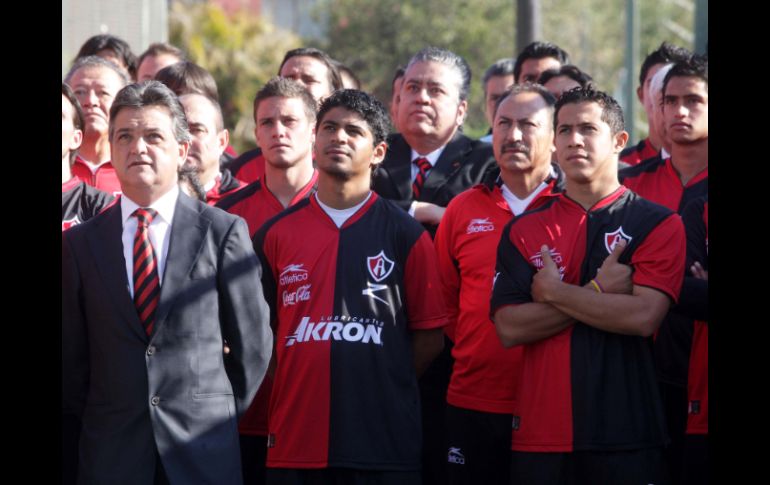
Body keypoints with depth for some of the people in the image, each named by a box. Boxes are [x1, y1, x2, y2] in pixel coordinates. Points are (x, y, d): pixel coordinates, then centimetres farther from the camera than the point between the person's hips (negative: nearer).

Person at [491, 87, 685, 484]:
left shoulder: (658, 224, 2)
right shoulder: (523, 231, 10)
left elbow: (644, 317, -12)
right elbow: (509, 328, -2)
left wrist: (554, 292, -6)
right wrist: (597, 293, -9)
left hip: (626, 437, -2)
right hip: (539, 436, 2)